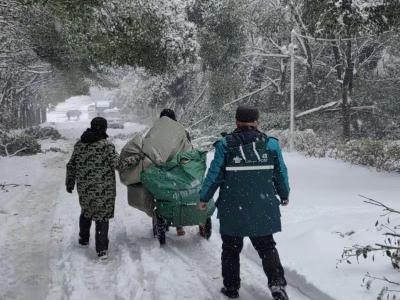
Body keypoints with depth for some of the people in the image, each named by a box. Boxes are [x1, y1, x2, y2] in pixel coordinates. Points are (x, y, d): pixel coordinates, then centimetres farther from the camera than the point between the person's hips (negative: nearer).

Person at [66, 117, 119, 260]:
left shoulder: (79, 144, 3)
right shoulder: (106, 146, -15)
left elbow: (71, 165, 10)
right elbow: (117, 164, -14)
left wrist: (69, 182, 20)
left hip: (84, 188, 5)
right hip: (103, 189, -5)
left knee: (86, 212, 26)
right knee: (102, 216, 3)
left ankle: (84, 239, 41)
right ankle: (102, 250, 1)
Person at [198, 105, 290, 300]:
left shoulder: (225, 145, -7)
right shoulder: (271, 144, -1)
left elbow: (214, 174, -6)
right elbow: (281, 173, 6)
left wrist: (204, 198, 8)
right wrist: (284, 196, 23)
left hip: (233, 210, -1)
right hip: (263, 209, 2)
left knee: (231, 249, 15)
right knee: (266, 247, 15)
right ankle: (277, 283, -1)